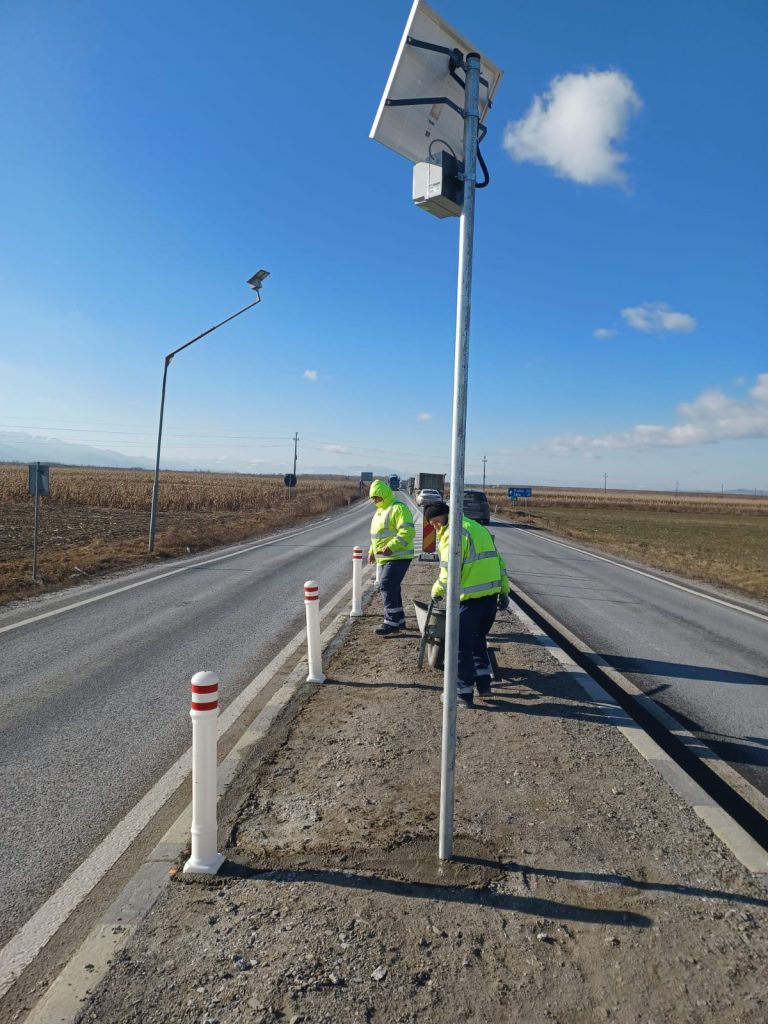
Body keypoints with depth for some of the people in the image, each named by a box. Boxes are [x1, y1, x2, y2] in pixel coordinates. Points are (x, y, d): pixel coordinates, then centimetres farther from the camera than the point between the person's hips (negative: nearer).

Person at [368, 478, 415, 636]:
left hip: (398, 557, -10)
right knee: (390, 587, 12)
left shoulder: (398, 508, -14)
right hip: (386, 558, 10)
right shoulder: (380, 510, 17)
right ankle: (398, 619, 22)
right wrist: (372, 551, 18)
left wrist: (391, 547, -32)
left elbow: (407, 532, -24)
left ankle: (392, 622, -12)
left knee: (387, 586, -15)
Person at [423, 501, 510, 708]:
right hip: (491, 594, 9)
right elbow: (498, 562, 20)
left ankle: (464, 694, 8)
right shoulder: (478, 528, 19)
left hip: (470, 598, -9)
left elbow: (449, 572, -17)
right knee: (478, 638, 24)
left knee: (462, 645, 3)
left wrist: (437, 591, 1)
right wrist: (504, 591, 22)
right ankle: (483, 683, 24)